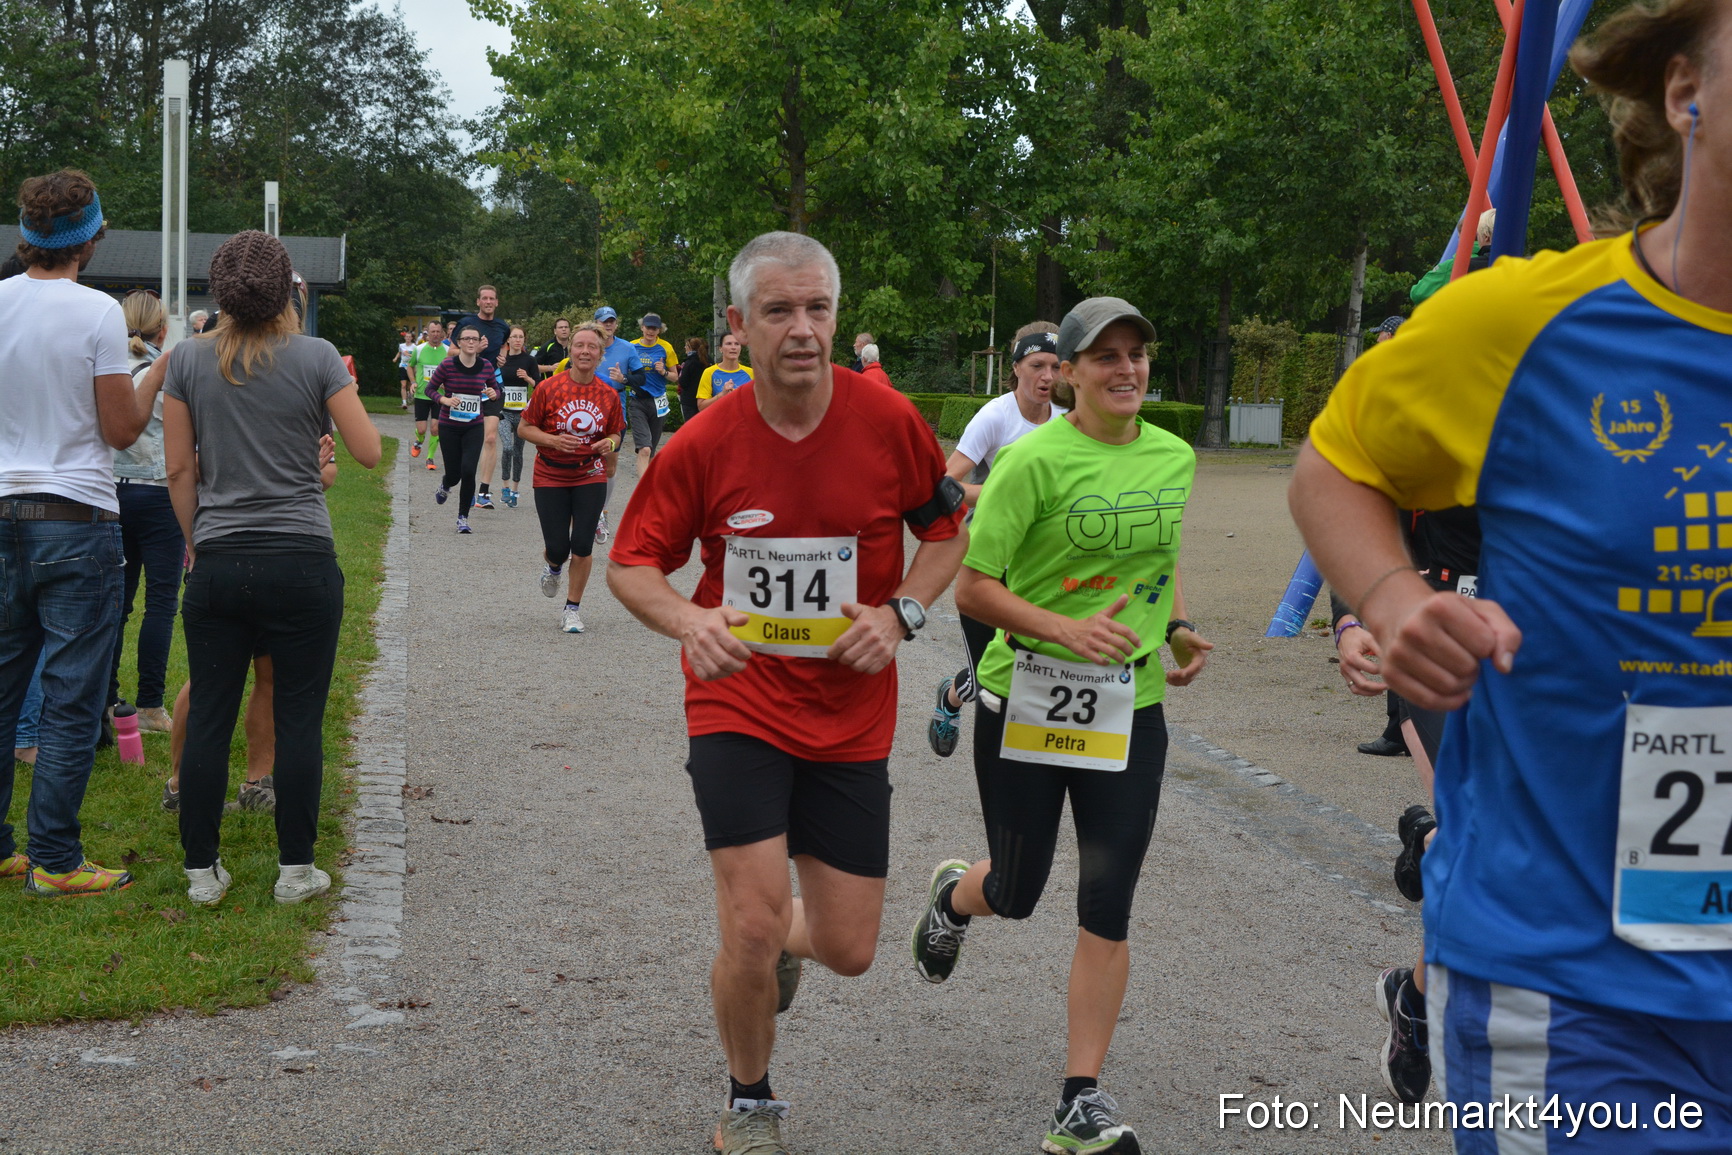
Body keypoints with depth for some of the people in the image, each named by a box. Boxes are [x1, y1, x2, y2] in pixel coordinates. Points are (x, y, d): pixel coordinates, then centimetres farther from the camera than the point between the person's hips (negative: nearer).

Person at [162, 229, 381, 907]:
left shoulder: (188, 361, 1)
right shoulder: (317, 357, -5)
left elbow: (180, 468, 5)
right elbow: (367, 451, -2)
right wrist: (342, 393, 14)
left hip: (216, 564, 2)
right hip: (301, 563, -2)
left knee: (208, 717, 8)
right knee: (299, 719, 5)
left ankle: (202, 871, 13)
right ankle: (295, 869, 11)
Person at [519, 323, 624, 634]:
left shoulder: (609, 395, -2)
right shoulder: (549, 388, -9)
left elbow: (615, 434, 11)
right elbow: (524, 428, -3)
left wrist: (609, 444, -12)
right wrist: (553, 440, -20)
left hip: (590, 477, 1)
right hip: (550, 477, -1)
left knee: (583, 546, -6)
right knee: (557, 547, -3)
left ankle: (573, 608, 13)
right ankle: (554, 568, 36)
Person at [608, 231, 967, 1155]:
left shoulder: (888, 421, -8)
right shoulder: (703, 445, -10)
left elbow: (948, 533, 7)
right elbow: (630, 565, -1)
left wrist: (900, 612, -11)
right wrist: (689, 622, -22)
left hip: (851, 716, 2)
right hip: (738, 703, -2)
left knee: (848, 950, 4)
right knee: (752, 926, -12)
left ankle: (783, 938, 43)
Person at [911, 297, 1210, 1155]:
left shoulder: (1175, 458, 3)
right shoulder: (1035, 460, -14)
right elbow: (972, 590, -14)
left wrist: (1178, 631, 3)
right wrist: (1065, 629, -27)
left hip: (1128, 710, 4)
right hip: (1025, 705, -3)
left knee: (1107, 909, -1)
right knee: (1015, 893, 12)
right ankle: (953, 895, 50)